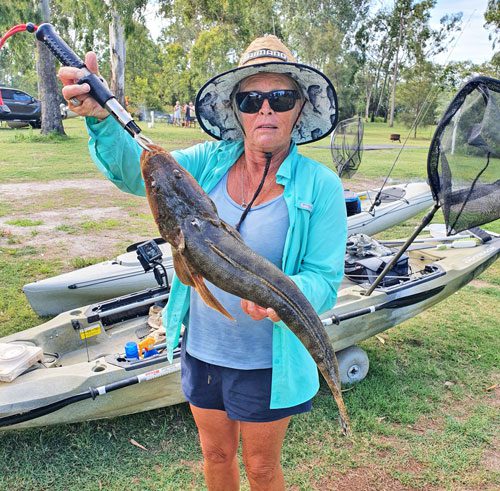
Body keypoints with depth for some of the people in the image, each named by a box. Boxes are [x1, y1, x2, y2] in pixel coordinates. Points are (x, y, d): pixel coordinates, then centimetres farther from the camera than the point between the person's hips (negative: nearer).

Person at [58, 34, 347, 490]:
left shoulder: (320, 185, -14)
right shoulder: (211, 161, -5)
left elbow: (325, 279, -14)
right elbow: (137, 171, -17)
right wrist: (100, 117, -36)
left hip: (267, 362, -3)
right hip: (201, 349, 3)